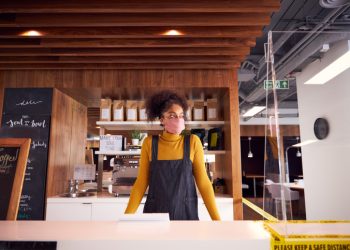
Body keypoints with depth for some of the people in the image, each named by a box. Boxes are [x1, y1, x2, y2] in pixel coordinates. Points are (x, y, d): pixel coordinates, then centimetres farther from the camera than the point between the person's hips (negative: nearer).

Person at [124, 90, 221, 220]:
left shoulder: (193, 142, -5)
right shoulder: (149, 143, -4)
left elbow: (203, 182, -5)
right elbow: (141, 182, -1)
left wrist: (216, 219, -7)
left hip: (186, 213, 0)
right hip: (155, 213, 1)